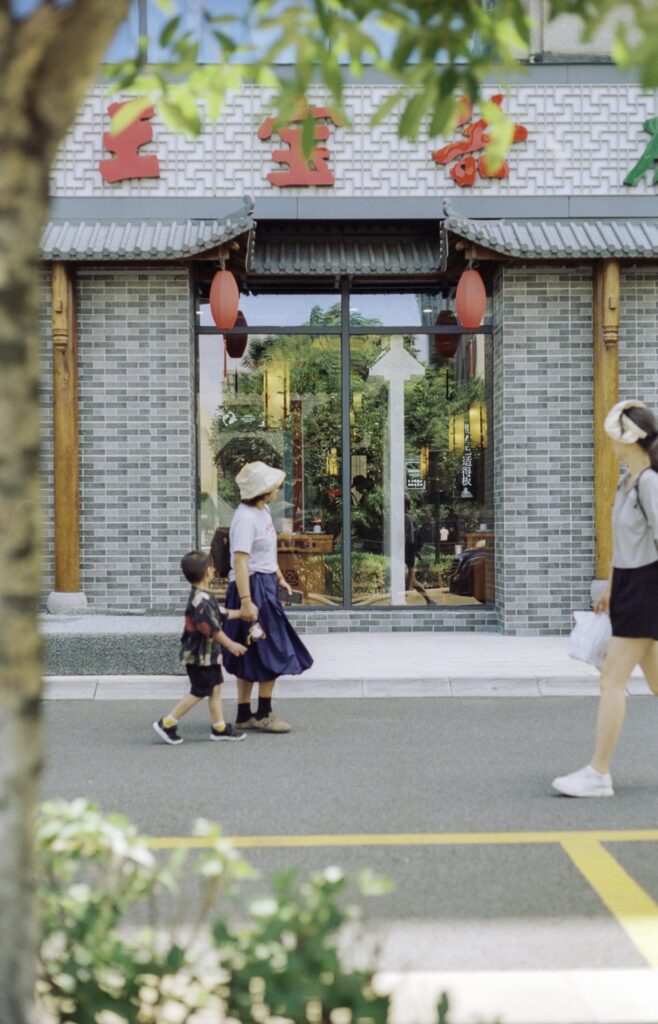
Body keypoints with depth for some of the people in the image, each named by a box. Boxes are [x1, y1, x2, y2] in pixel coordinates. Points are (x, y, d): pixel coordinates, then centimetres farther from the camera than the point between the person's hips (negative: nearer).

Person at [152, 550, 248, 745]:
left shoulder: (202, 596, 9)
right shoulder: (201, 599, -24)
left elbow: (221, 614, 21)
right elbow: (211, 628, -24)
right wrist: (230, 645, -17)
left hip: (208, 654, 10)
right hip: (199, 656, -10)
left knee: (214, 688, 12)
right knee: (199, 692, -3)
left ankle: (219, 727, 18)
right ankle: (167, 723, 3)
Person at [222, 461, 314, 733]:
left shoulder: (262, 511, 10)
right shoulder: (245, 518, -20)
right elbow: (240, 561, -26)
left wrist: (280, 578, 29)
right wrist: (246, 601, -31)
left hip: (266, 586, 10)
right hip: (253, 588, -10)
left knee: (251, 656, 13)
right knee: (272, 652, -2)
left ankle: (244, 715, 20)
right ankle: (263, 715, 10)